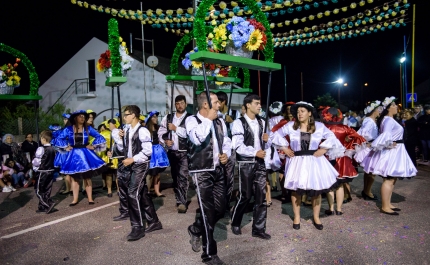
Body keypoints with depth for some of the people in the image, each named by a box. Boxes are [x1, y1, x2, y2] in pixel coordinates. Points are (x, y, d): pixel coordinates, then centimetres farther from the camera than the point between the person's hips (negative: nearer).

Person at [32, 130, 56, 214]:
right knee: (47, 190, 11)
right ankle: (42, 207, 17)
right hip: (51, 171, 7)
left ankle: (49, 204, -11)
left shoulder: (41, 149, -15)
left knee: (38, 190, 1)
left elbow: (36, 161, -14)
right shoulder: (53, 149, 7)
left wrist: (35, 168, 2)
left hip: (42, 172, -7)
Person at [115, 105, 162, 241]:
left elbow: (147, 151, -20)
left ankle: (138, 227, -1)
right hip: (131, 165, 8)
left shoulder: (142, 130, -14)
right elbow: (122, 149, 16)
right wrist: (119, 138, 0)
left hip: (140, 165, -8)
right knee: (143, 194, 13)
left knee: (133, 194, -12)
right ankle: (154, 222, 25)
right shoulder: (127, 130, 10)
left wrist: (132, 159, -19)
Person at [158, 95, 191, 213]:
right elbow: (161, 132, 11)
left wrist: (175, 128, -16)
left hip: (184, 153, -5)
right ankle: (179, 199, 26)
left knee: (183, 176, -12)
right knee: (175, 176, 14)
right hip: (172, 152, 6)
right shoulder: (168, 117, 9)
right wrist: (165, 141, -7)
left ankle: (182, 202, -6)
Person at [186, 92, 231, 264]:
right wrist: (208, 119, -20)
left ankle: (196, 229, 39)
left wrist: (226, 154, -1)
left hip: (218, 170, 7)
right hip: (202, 172, -6)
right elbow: (197, 138, -29)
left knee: (219, 209, 10)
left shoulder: (220, 122, 10)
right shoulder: (192, 120, -9)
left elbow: (226, 141, 20)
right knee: (208, 211, -1)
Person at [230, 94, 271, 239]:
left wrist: (266, 139, 0)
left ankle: (258, 229, 14)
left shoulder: (261, 122, 12)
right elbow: (237, 146, -15)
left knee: (261, 196, 3)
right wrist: (255, 152, -19)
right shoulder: (239, 123, -7)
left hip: (260, 162, 6)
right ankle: (235, 223, 27)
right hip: (246, 163, -5)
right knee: (245, 195, 3)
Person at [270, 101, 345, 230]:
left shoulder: (319, 126, 0)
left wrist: (323, 149, -4)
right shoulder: (290, 126, -2)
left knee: (316, 189, 7)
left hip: (314, 161, 1)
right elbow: (276, 135, 5)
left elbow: (332, 137, 8)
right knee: (296, 189, 6)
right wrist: (284, 148, -2)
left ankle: (316, 217, 26)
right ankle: (296, 217, 23)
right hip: (297, 162, 0)